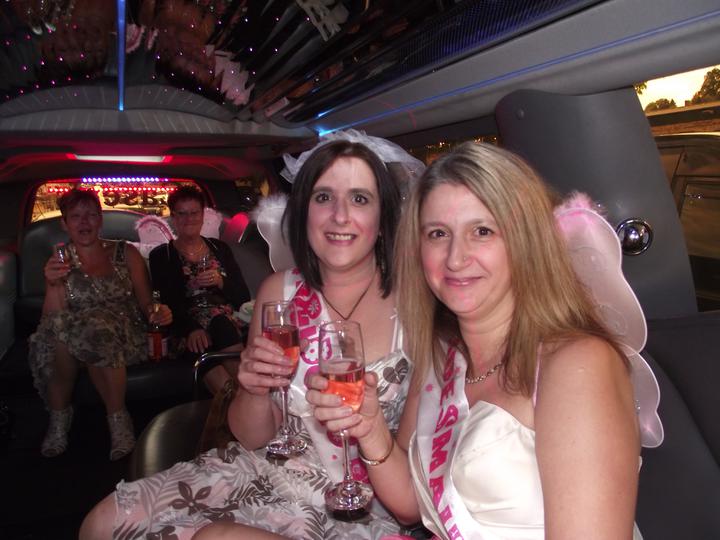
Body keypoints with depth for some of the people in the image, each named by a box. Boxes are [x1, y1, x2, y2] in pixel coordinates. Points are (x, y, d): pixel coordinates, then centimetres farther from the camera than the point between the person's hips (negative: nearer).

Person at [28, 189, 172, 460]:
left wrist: (157, 311, -14)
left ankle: (118, 417, -19)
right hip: (72, 335, 1)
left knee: (96, 332, -36)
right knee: (58, 330, -34)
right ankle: (59, 415, -13)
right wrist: (53, 284, -18)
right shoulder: (59, 262, 11)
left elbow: (146, 302, 10)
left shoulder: (125, 253, 11)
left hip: (125, 335, -1)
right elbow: (51, 319, 0)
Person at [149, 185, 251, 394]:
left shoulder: (220, 248, 19)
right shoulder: (160, 256, 12)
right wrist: (191, 328, -21)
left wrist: (221, 282, -7)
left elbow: (244, 296, 14)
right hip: (187, 329, -2)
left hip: (228, 319, 3)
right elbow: (167, 303, -2)